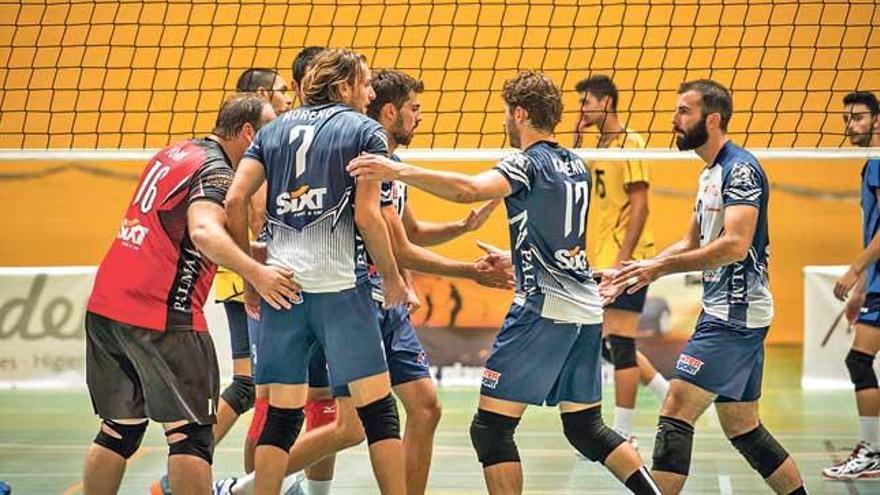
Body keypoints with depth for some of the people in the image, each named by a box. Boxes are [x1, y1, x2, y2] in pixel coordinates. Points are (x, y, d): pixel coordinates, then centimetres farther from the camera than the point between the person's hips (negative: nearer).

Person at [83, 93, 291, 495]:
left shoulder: (173, 153, 16)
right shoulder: (215, 170, -10)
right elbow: (204, 231, -30)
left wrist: (250, 252, 30)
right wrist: (255, 272, -43)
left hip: (106, 306, 8)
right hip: (161, 316, -8)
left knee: (120, 430, 15)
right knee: (189, 433, -3)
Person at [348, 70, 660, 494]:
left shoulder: (529, 163, -9)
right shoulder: (576, 166, 15)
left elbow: (470, 189, -28)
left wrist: (399, 171, -31)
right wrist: (514, 262, 37)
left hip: (544, 308, -8)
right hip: (586, 309, 8)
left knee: (491, 427, -5)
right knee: (585, 427, 16)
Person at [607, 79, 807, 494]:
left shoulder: (741, 169, -14)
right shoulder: (710, 174, 16)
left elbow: (735, 244, -26)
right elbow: (692, 243, 24)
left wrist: (661, 267, -26)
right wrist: (642, 269, 13)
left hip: (736, 315, -10)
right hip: (724, 313, 10)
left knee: (675, 413, -14)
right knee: (741, 426, 14)